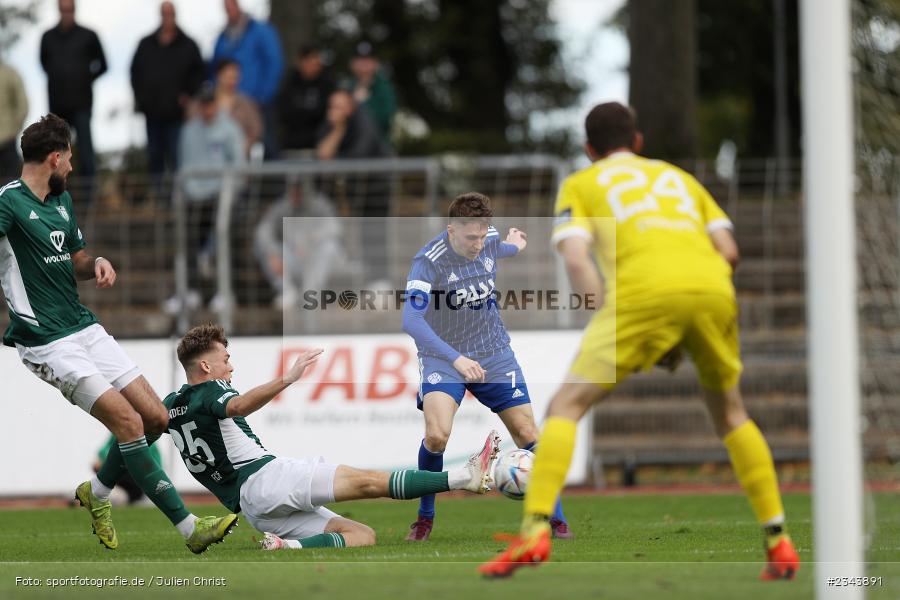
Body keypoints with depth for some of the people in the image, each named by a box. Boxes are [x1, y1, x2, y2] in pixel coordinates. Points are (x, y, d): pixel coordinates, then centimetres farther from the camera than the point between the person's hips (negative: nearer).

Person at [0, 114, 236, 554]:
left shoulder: (62, 200, 16)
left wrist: (97, 264, 4)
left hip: (84, 328, 9)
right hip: (48, 343, -9)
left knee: (155, 417, 4)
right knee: (127, 420, -16)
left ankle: (97, 492, 27)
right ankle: (189, 527, -13)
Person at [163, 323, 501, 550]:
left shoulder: (170, 407, 21)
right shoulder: (210, 392, -4)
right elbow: (238, 407, -30)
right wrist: (287, 380, -45)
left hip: (250, 510, 9)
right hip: (262, 477, -9)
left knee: (362, 535, 2)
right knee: (367, 482, -17)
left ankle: (288, 545, -21)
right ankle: (465, 477, -29)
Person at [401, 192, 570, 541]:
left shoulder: (491, 240, -8)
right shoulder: (428, 262, -25)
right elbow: (411, 321, -35)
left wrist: (513, 247, 42)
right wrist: (456, 359, -44)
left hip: (493, 354, 4)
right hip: (443, 356, -4)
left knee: (527, 435, -1)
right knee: (437, 435, -25)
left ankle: (555, 519, 17)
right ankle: (425, 516, 0)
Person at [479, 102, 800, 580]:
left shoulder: (580, 185, 22)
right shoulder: (678, 177, 34)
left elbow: (576, 261, 4)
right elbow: (729, 252, 23)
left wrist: (604, 313, 2)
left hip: (645, 290, -4)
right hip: (713, 289, 4)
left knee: (566, 405, 3)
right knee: (730, 413, 24)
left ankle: (535, 531, -13)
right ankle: (779, 543, 19)